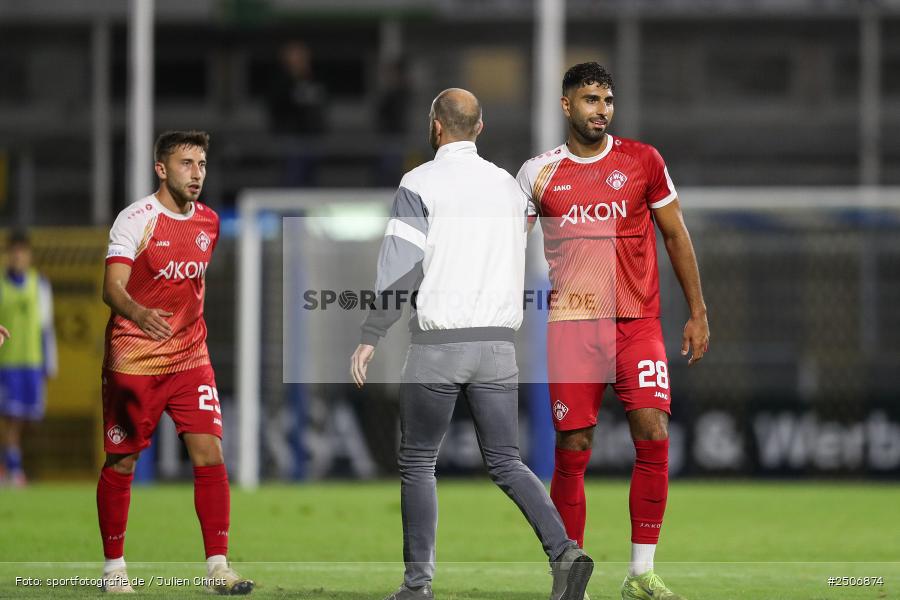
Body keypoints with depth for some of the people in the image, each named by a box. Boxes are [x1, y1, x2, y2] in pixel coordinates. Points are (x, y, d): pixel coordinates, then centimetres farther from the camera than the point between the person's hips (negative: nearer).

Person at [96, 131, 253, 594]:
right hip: (133, 361, -4)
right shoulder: (136, 219, -11)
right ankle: (114, 567, 17)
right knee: (121, 464, 3)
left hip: (190, 360, 4)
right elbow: (112, 287, -21)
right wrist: (139, 313, -40)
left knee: (210, 455, -7)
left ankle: (217, 567, -4)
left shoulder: (208, 222, 7)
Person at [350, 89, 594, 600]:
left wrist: (371, 338, -7)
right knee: (506, 463, 7)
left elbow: (401, 266, -10)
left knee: (418, 462, 7)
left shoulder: (420, 183, -5)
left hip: (440, 342, -4)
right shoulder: (507, 185, 12)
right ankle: (565, 552, -13)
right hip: (499, 343, 4)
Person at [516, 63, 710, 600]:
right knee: (572, 450, -2)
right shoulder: (539, 172, 7)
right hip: (570, 323, 0)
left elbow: (676, 235, 11)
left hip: (638, 322, 0)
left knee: (654, 437, -12)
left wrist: (699, 313, 8)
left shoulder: (643, 161, 6)